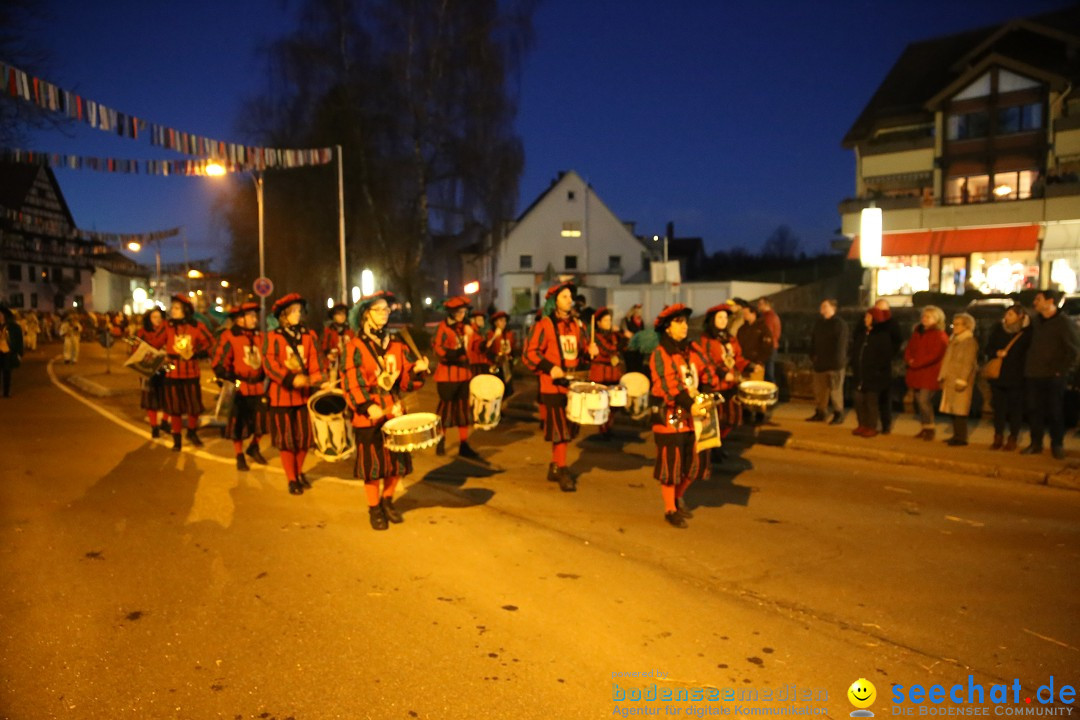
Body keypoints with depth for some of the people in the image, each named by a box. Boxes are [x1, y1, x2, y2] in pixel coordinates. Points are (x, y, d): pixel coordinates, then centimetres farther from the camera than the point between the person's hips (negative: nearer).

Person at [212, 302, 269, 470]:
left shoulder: (259, 337, 9)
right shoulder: (229, 337, -8)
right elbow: (219, 363, -11)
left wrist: (264, 377, 3)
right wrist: (231, 380, -19)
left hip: (258, 386, 5)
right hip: (238, 388, -4)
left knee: (263, 418, 4)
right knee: (238, 423, 6)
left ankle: (254, 447, 29)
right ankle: (239, 456, 21)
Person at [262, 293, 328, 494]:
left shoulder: (310, 335, 8)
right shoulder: (272, 337, -2)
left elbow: (317, 361, -2)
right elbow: (269, 364, -14)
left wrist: (320, 380, -22)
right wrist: (291, 379, -27)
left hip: (304, 393, 3)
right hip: (282, 394, -3)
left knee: (304, 435, 10)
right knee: (286, 438, 5)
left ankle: (299, 472, 32)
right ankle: (292, 479, 18)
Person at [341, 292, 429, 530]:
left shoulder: (396, 345, 9)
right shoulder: (355, 347, -6)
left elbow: (406, 380, 8)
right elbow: (351, 382, -14)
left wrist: (416, 370, -13)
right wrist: (367, 406, -25)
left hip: (395, 411, 5)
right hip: (369, 414, -5)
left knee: (398, 460, 11)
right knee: (371, 463, 4)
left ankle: (387, 501, 32)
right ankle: (374, 509, 20)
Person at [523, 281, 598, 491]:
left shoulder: (576, 325, 11)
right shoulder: (544, 325, -6)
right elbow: (530, 353, -10)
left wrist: (591, 351, -2)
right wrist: (549, 368, -21)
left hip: (573, 384, 6)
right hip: (553, 385, -6)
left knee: (568, 428, 12)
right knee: (560, 429, -5)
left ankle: (554, 468, 26)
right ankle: (562, 471, 4)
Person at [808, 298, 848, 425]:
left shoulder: (840, 324, -9)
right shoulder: (818, 323, 13)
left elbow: (841, 344, -13)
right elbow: (813, 341, 18)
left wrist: (836, 361, -17)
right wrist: (813, 355, 7)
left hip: (834, 364, -7)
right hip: (820, 363, 7)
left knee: (835, 390, -1)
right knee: (819, 390, 10)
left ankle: (838, 415, 8)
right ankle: (820, 413, 19)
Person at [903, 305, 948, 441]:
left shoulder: (940, 336, -6)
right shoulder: (917, 332, 17)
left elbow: (934, 355, -16)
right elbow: (909, 348, 14)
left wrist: (916, 363, -15)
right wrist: (909, 360, -6)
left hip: (929, 374, -7)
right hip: (916, 373, 7)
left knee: (924, 400, -14)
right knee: (919, 401, 8)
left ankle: (929, 428, -1)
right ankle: (924, 427, 17)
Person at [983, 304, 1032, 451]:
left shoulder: (1027, 332, -5)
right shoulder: (998, 329, 4)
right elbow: (987, 349, 8)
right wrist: (996, 352, -12)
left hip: (1016, 377, -3)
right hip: (997, 375, 3)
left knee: (1015, 408, 5)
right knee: (998, 407, 7)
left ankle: (1013, 438, 14)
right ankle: (998, 437, 16)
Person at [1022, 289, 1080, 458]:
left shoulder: (1064, 322, -6)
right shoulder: (1036, 320, 11)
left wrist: (1062, 370, -10)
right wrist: (1027, 366, 10)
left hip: (1053, 376, -5)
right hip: (1032, 375, 5)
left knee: (1055, 412, 2)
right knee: (1034, 411, 7)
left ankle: (1057, 445, 12)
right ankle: (1035, 444, 15)